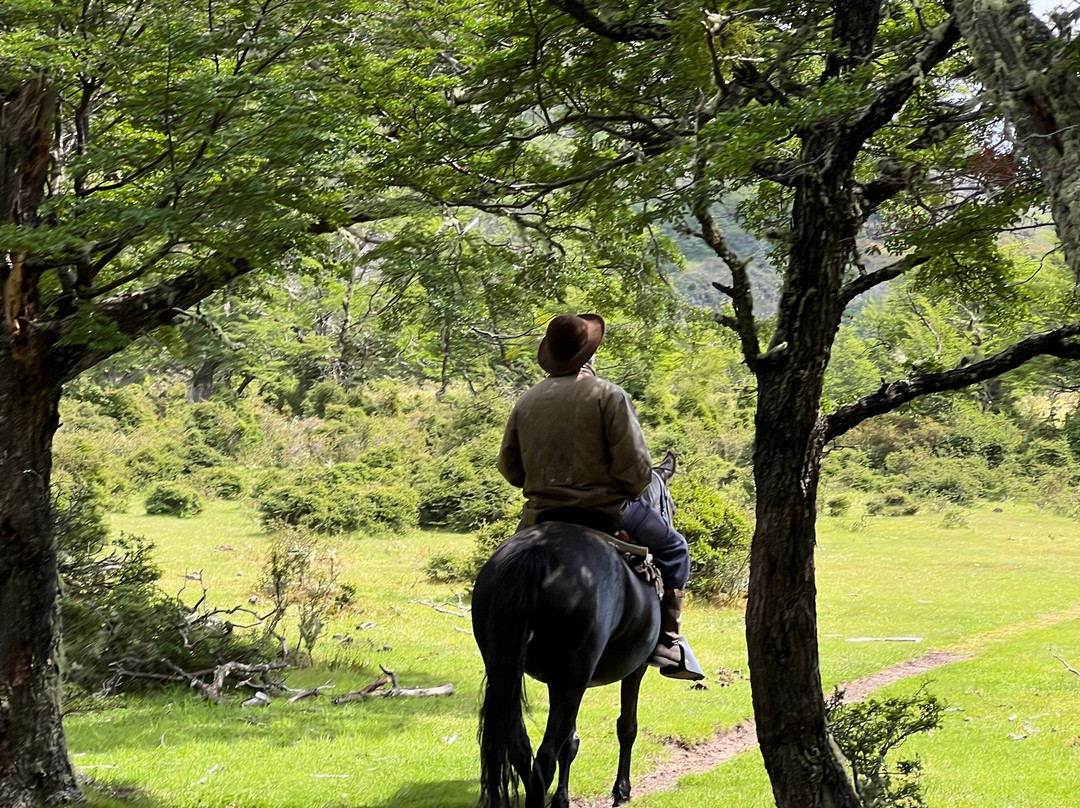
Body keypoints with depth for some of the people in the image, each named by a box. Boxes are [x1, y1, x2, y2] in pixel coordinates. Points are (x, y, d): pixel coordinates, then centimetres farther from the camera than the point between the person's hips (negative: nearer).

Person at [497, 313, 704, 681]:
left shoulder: (527, 400, 5)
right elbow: (634, 465, -14)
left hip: (540, 516, 4)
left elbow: (509, 467, 11)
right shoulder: (608, 395, -9)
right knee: (672, 547, 15)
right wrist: (630, 492, 7)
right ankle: (666, 638, 7)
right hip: (603, 509, -4)